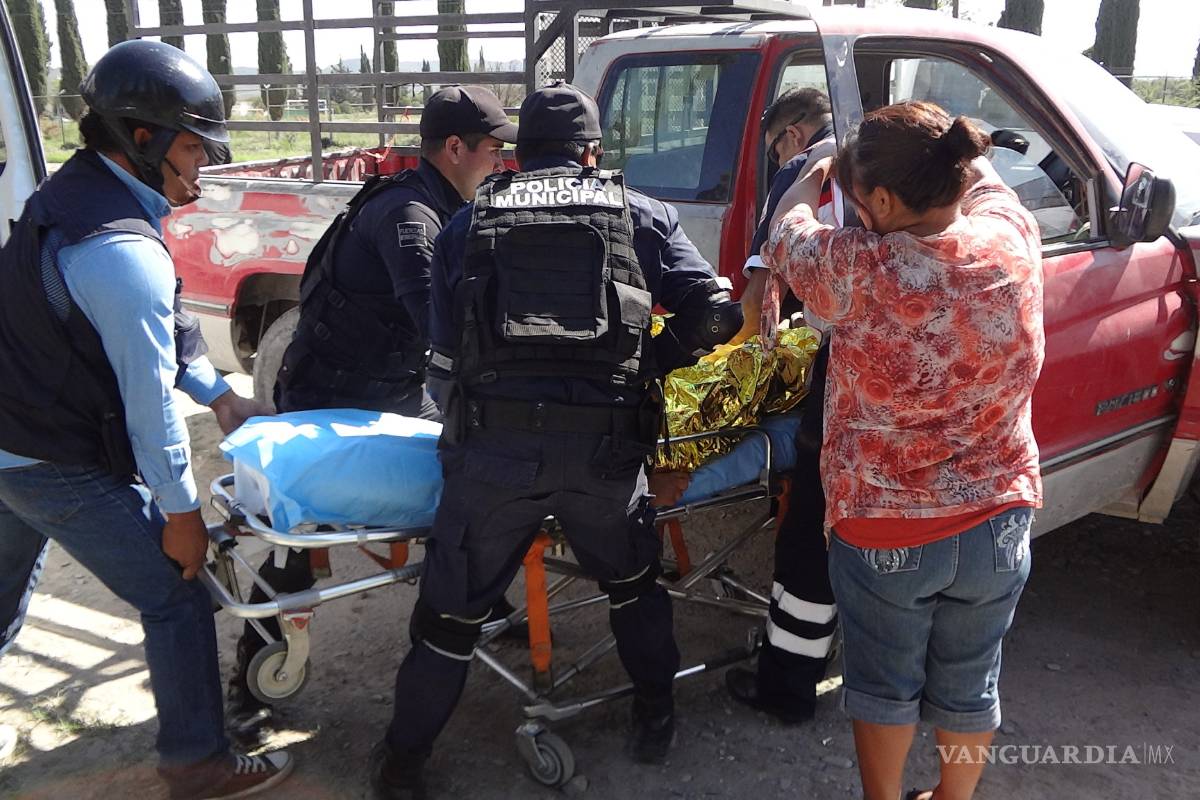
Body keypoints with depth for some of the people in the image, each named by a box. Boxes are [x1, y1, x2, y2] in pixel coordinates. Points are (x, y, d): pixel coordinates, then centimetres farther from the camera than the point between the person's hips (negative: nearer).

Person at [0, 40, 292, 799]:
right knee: (177, 596, 1)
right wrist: (181, 510, -14)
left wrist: (221, 394, 8)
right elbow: (149, 396, -23)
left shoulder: (68, 191, 4)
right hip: (66, 471, -10)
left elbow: (158, 336, 10)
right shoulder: (127, 252, -26)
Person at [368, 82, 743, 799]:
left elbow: (445, 364, 13)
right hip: (605, 444, 1)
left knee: (453, 610, 14)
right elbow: (714, 313, 7)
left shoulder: (467, 224, 15)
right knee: (633, 582, 27)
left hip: (493, 445, 0)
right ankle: (656, 719, 40)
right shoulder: (641, 214, 14)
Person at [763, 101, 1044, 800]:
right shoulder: (1012, 241, -13)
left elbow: (787, 236, -2)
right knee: (969, 684, 23)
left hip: (885, 530, -3)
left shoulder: (861, 271, -25)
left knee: (886, 683, 20)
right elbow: (982, 180, 11)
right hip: (999, 518, 4)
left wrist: (815, 176, 16)